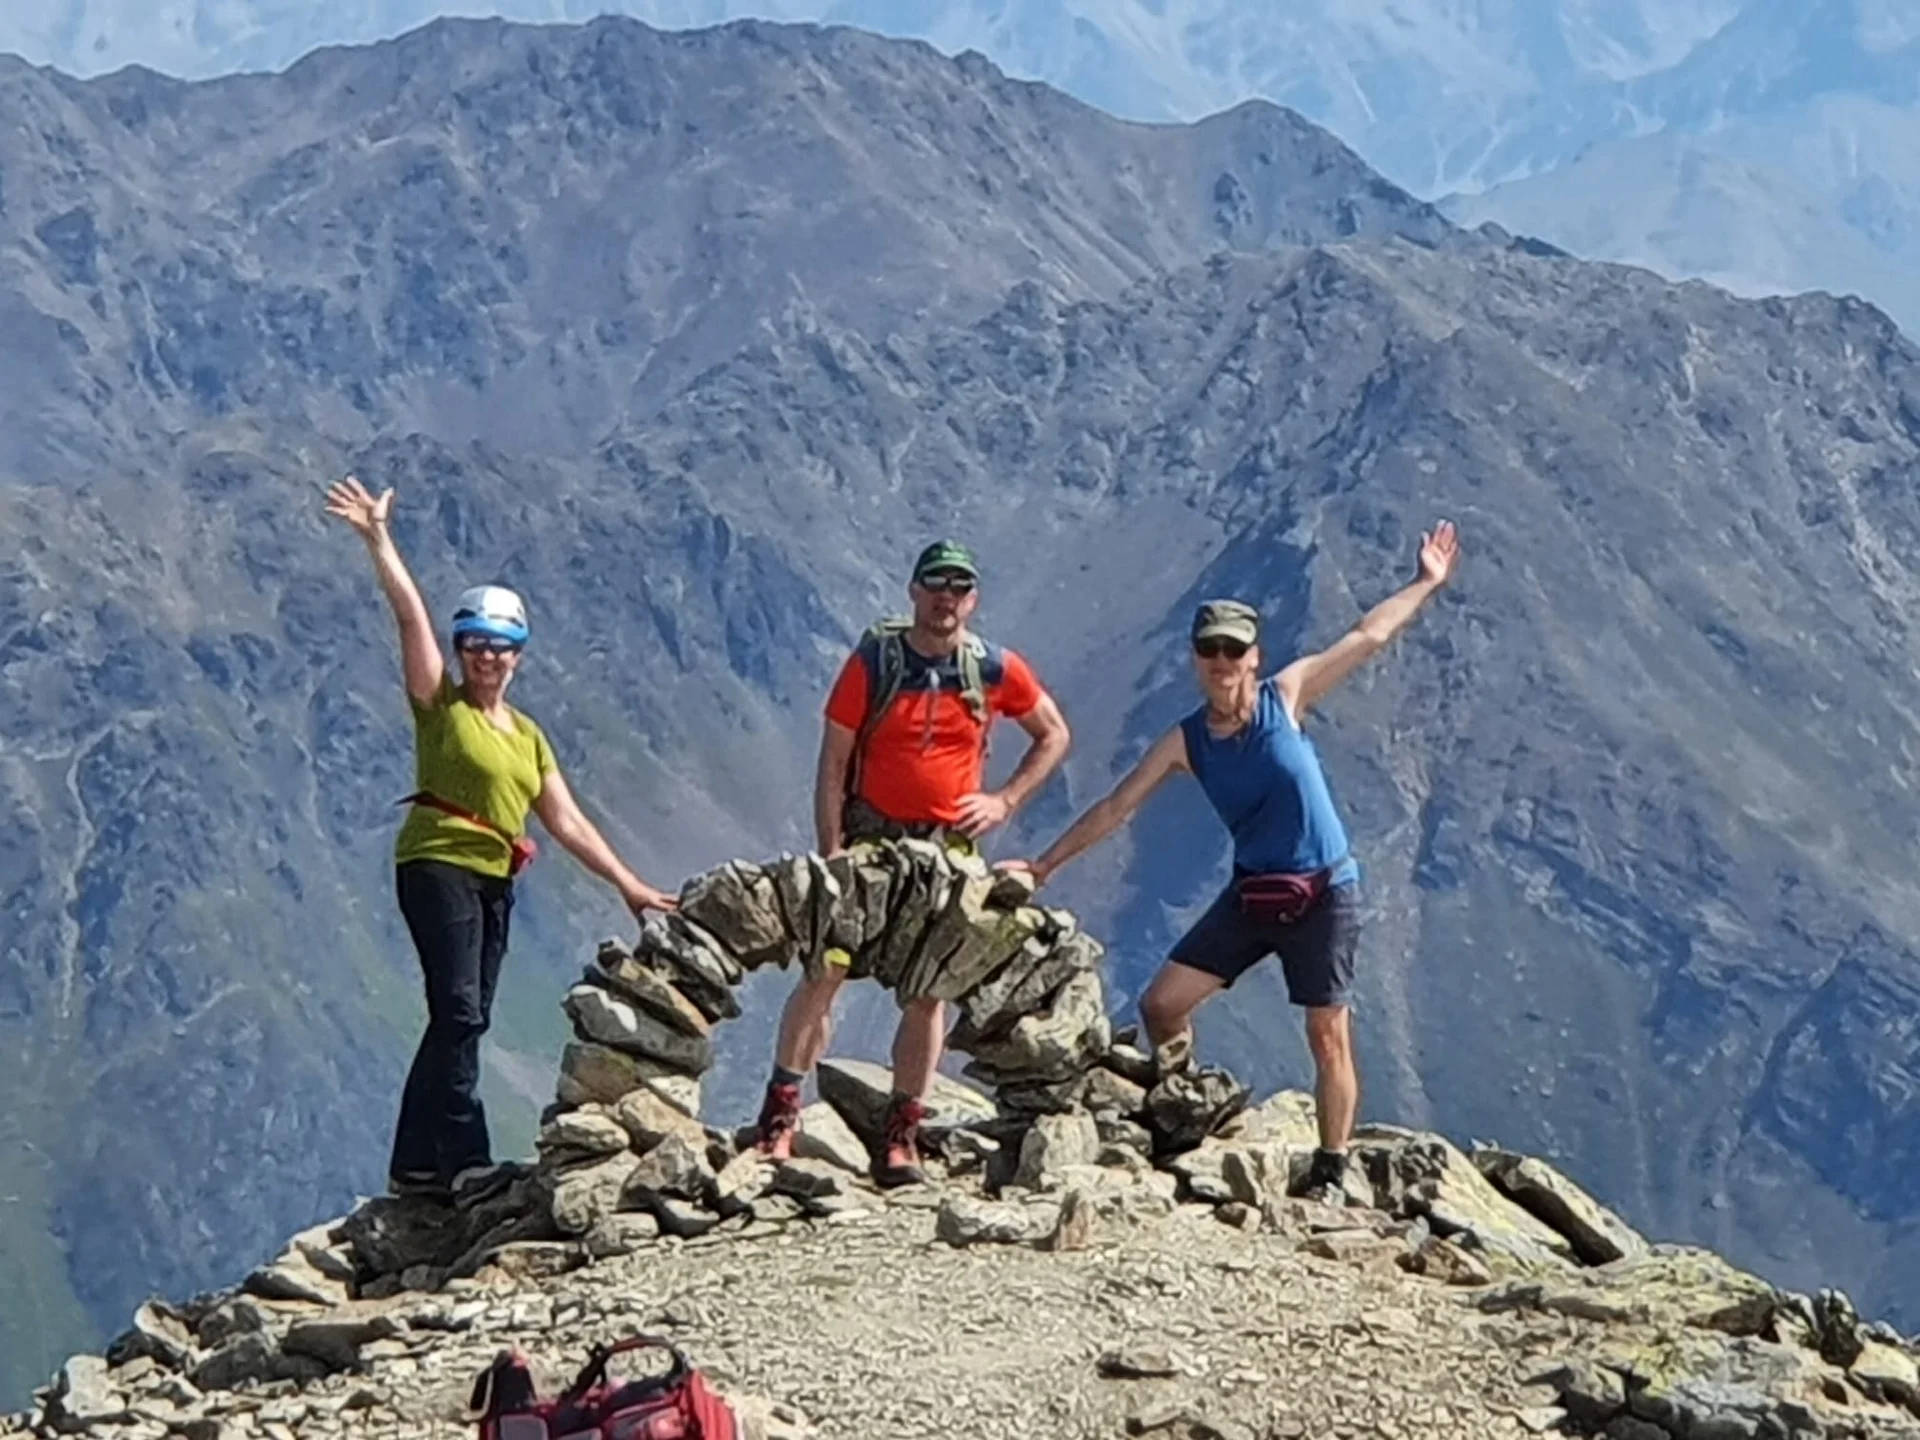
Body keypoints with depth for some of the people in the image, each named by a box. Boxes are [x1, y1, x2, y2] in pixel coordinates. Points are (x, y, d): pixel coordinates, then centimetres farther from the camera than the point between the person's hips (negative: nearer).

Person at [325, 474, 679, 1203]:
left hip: (495, 880, 7)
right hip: (437, 865, -7)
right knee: (460, 1012, -17)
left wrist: (629, 885, 11)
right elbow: (411, 614, -10)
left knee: (462, 1022, 5)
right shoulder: (440, 706, 1)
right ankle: (463, 1157, -20)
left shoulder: (528, 736, 16)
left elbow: (568, 823, 16)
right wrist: (378, 539, -19)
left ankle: (419, 1163, 9)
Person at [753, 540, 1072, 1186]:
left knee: (928, 994, 3)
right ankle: (780, 1115, -4)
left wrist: (1005, 801, 2)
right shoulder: (873, 662, -7)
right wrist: (831, 856, -12)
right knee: (825, 972, -11)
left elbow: (1054, 735, 14)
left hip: (948, 849, 2)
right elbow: (832, 763, -6)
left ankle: (901, 1139, 9)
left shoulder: (995, 670, -1)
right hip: (870, 840, -2)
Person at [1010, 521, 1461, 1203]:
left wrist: (1426, 583, 1)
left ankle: (1330, 1172, 6)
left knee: (1328, 1035, -3)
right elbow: (1115, 808, 5)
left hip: (1323, 892, -3)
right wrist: (1044, 865, 4)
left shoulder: (1285, 698, -6)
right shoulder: (1183, 742, 0)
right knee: (1161, 1005, -2)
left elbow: (1368, 637, 0)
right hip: (1251, 895, 4)